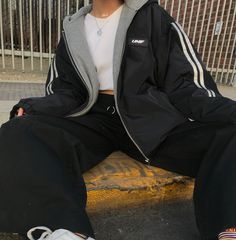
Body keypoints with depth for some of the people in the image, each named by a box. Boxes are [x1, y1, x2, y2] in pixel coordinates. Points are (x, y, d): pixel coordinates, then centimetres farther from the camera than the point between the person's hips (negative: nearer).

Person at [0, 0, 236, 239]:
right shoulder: (73, 30, 16)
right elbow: (65, 92, 11)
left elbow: (184, 82, 2)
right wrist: (33, 108, -9)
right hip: (96, 118, 2)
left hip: (150, 117, 0)